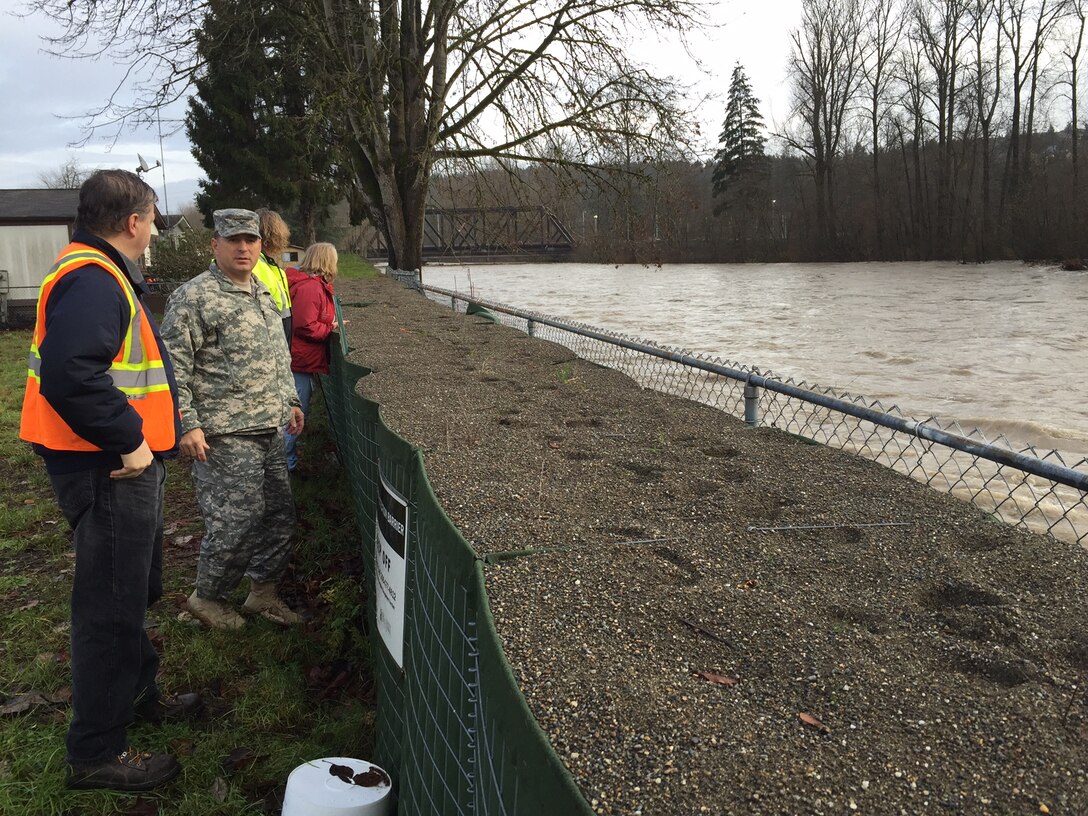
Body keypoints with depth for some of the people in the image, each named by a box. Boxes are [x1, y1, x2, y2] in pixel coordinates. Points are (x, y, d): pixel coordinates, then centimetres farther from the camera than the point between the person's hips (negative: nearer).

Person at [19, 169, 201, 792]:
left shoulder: (101, 275, 15)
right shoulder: (91, 282, -19)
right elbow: (69, 373, -33)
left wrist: (139, 434, 17)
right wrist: (129, 440, -25)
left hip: (125, 464, 11)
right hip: (110, 469, -11)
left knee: (134, 594, 24)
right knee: (113, 605, 0)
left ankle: (137, 694, 42)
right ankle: (97, 751, 14)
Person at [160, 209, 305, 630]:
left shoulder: (263, 294, 15)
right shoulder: (193, 298, -11)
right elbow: (174, 366, -14)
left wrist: (290, 400, 22)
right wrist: (187, 425, -18)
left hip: (270, 429, 8)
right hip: (225, 435, -8)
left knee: (279, 513, 12)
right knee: (236, 520, -4)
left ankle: (263, 590, 29)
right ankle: (207, 597, 18)